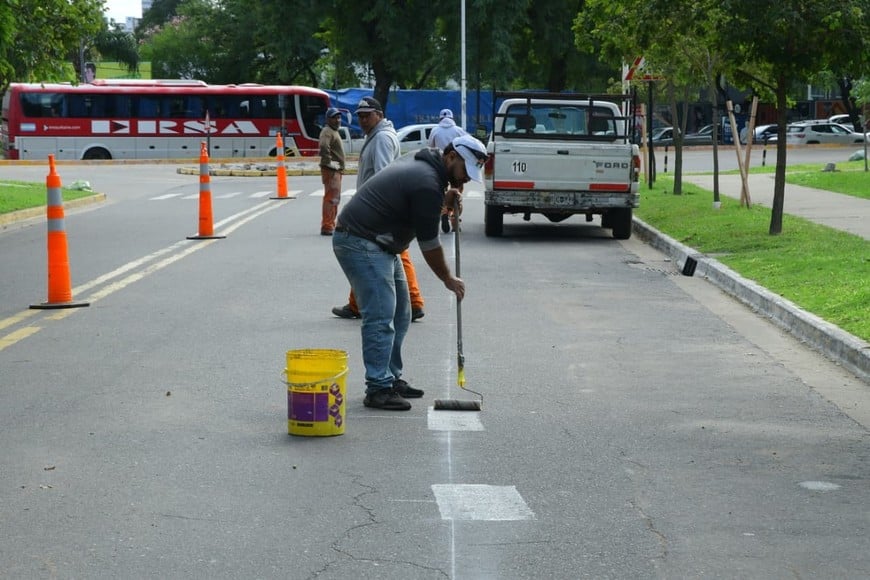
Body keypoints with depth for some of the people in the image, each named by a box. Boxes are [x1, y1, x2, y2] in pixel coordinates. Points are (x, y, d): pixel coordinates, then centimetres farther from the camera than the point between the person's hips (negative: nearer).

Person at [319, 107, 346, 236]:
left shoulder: (334, 132, 22)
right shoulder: (327, 131, -12)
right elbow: (324, 147, -30)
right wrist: (329, 162, -25)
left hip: (337, 170, 11)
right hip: (330, 170, -11)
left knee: (335, 198, 17)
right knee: (331, 197, -14)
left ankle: (331, 225, 26)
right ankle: (327, 227, -15)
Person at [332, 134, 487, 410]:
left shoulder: (422, 162, 10)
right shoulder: (428, 183, -20)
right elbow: (428, 242, -14)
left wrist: (443, 201, 4)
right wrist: (449, 280, -1)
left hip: (378, 244, 11)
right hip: (360, 243, -11)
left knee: (399, 314, 12)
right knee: (380, 317, -12)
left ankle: (391, 379, 18)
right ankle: (378, 390, -10)